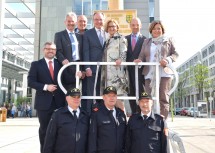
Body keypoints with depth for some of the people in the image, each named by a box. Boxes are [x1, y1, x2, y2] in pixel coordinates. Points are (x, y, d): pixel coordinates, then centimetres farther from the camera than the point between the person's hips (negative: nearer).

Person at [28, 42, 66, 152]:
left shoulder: (61, 64, 11)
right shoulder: (36, 64, 5)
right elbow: (30, 82, -3)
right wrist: (45, 87, -15)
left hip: (59, 101, 2)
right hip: (44, 102, -1)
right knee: (44, 129, 9)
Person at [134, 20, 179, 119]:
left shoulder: (168, 40, 15)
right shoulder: (146, 42, 22)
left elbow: (175, 54, 9)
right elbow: (142, 56, 18)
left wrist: (168, 60, -11)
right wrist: (139, 60, -6)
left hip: (164, 73, -2)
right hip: (150, 74, 2)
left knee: (163, 98, -8)